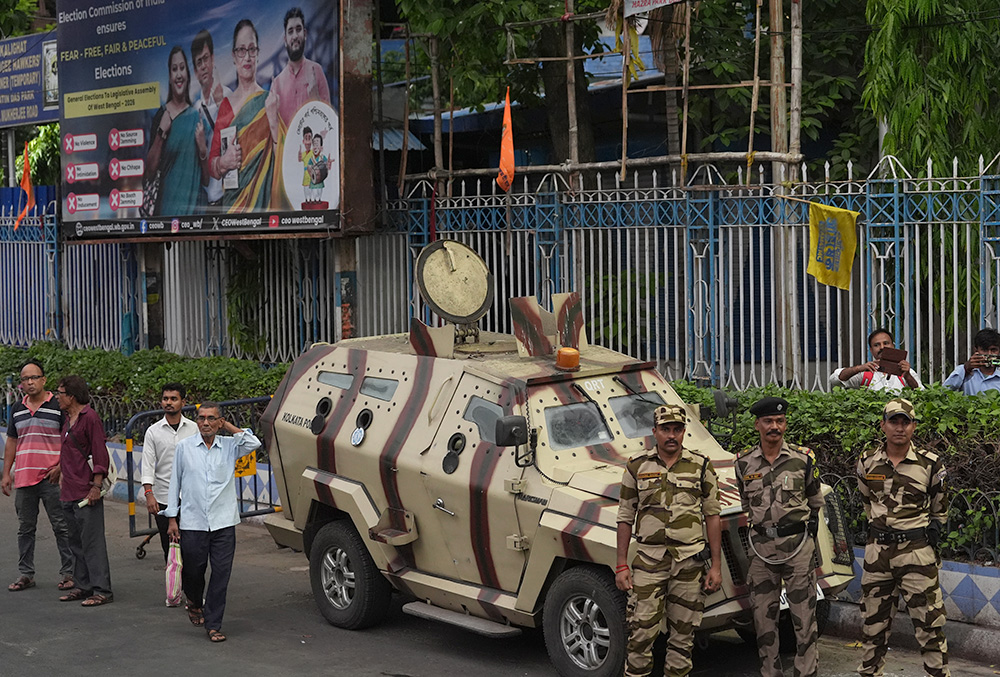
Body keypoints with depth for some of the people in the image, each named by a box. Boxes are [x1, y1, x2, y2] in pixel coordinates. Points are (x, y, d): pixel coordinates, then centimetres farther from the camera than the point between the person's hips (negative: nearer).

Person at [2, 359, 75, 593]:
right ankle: (26, 574, 18)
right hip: (23, 478, 5)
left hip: (51, 478, -5)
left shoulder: (58, 406, -2)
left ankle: (69, 573, 4)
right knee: (25, 528, 10)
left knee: (61, 527, -2)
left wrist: (61, 466, -13)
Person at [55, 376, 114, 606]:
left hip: (86, 492, -9)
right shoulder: (67, 418, 15)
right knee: (76, 542, 14)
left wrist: (96, 486, -19)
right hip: (69, 492, 9)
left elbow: (100, 455, -15)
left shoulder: (90, 418, -11)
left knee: (92, 543, -8)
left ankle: (102, 590, -5)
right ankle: (83, 586, 23)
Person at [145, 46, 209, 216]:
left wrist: (203, 150, -11)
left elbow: (206, 179, 7)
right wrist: (161, 133, -10)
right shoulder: (160, 115, 3)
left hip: (195, 207, 1)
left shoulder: (196, 117, 5)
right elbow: (149, 172, -2)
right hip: (166, 207, -1)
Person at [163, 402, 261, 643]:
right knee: (193, 570, 8)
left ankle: (213, 624, 7)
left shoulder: (229, 446, 5)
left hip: (224, 523, 0)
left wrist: (229, 427, -4)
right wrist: (172, 518, 6)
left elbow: (254, 444, -13)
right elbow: (175, 482, 9)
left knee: (221, 574, -2)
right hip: (192, 522, 0)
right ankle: (194, 602, 41)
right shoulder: (184, 447, 5)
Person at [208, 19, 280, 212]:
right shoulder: (225, 105, 12)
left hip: (260, 201, -3)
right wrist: (224, 162, -8)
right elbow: (211, 166, 14)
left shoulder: (268, 102, 2)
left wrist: (273, 122, -21)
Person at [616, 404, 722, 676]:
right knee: (641, 632, -5)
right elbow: (625, 518, 7)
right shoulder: (637, 466, 4)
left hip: (690, 560, 1)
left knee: (683, 633, 7)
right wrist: (621, 566, 1)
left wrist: (716, 566, 1)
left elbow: (712, 516, 6)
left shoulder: (701, 466, 5)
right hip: (649, 560, -1)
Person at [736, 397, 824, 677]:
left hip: (798, 546, -2)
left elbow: (815, 502, 11)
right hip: (760, 548, 2)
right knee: (763, 619, 7)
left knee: (804, 617, -2)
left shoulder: (803, 459, -1)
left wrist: (809, 531, 9)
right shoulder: (744, 463, 4)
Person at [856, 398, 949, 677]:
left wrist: (934, 527, -3)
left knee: (929, 622, -3)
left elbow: (940, 507, 9)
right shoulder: (868, 462, 2)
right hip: (877, 550, 3)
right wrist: (877, 524, 12)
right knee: (873, 620, 13)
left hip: (916, 550, -3)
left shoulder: (931, 464, -4)